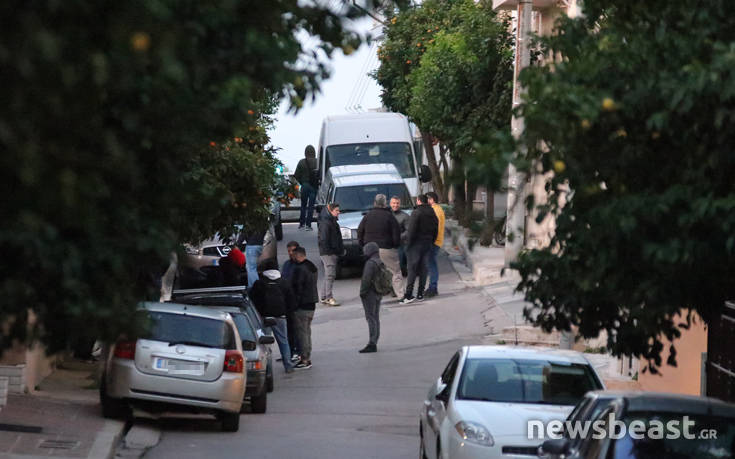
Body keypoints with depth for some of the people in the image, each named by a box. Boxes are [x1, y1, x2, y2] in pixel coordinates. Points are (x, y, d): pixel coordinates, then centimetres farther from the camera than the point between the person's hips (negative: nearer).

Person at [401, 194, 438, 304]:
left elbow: (412, 230, -16)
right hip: (427, 245, 6)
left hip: (416, 245, -6)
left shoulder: (416, 213, -12)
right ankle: (420, 294, 11)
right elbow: (435, 231, 14)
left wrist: (408, 244, -11)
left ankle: (409, 295, -12)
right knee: (423, 269, 11)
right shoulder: (433, 215, 10)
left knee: (412, 269, -6)